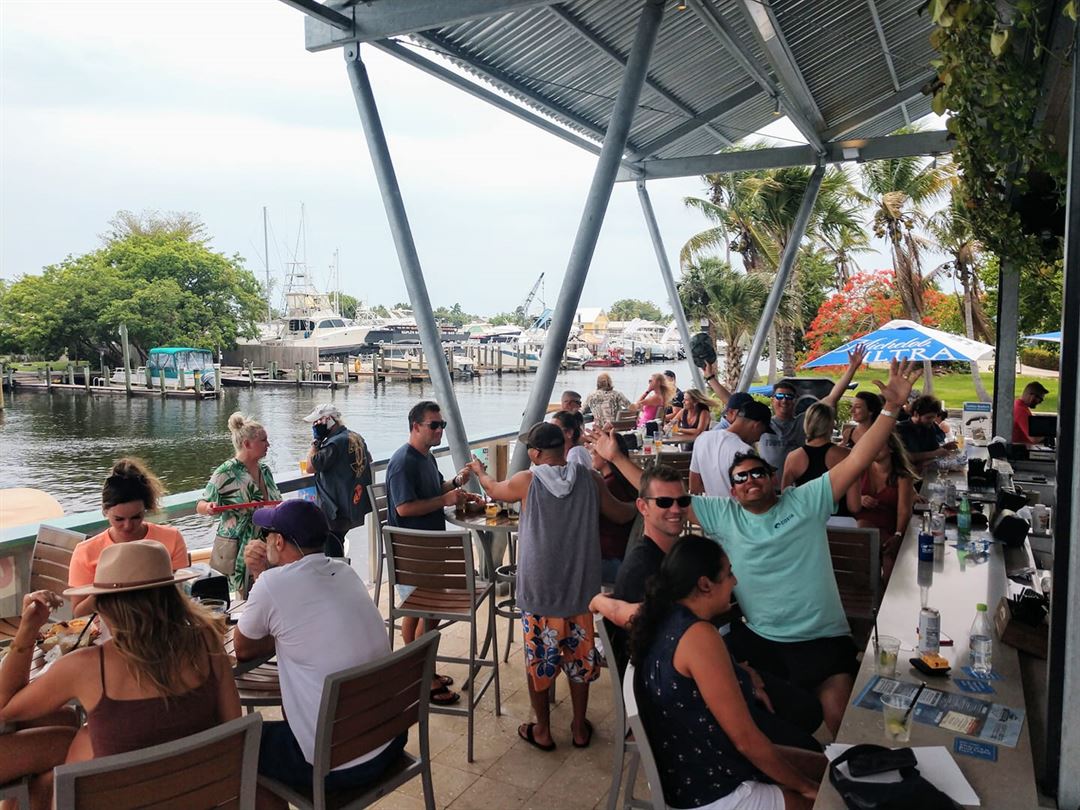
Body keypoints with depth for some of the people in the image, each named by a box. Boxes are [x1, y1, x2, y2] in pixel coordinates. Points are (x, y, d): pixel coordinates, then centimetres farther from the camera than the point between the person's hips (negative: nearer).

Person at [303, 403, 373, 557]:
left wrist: (316, 440, -11)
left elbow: (311, 466, -18)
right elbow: (369, 462, 22)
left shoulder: (335, 442, -20)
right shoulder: (357, 438, 8)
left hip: (338, 511, -9)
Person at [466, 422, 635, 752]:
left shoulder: (526, 481, -10)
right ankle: (580, 727, 31)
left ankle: (543, 731, 28)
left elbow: (494, 489, 11)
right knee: (579, 655, 17)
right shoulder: (590, 479, -6)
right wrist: (637, 504, 28)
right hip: (580, 587, 2)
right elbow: (623, 515, 5)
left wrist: (480, 471, 33)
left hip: (539, 588, -2)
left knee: (539, 658, 14)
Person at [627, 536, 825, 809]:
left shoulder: (659, 617, -1)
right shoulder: (699, 635, -27)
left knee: (824, 766, 21)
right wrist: (804, 786, -9)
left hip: (684, 773, 10)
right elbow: (746, 740, -26)